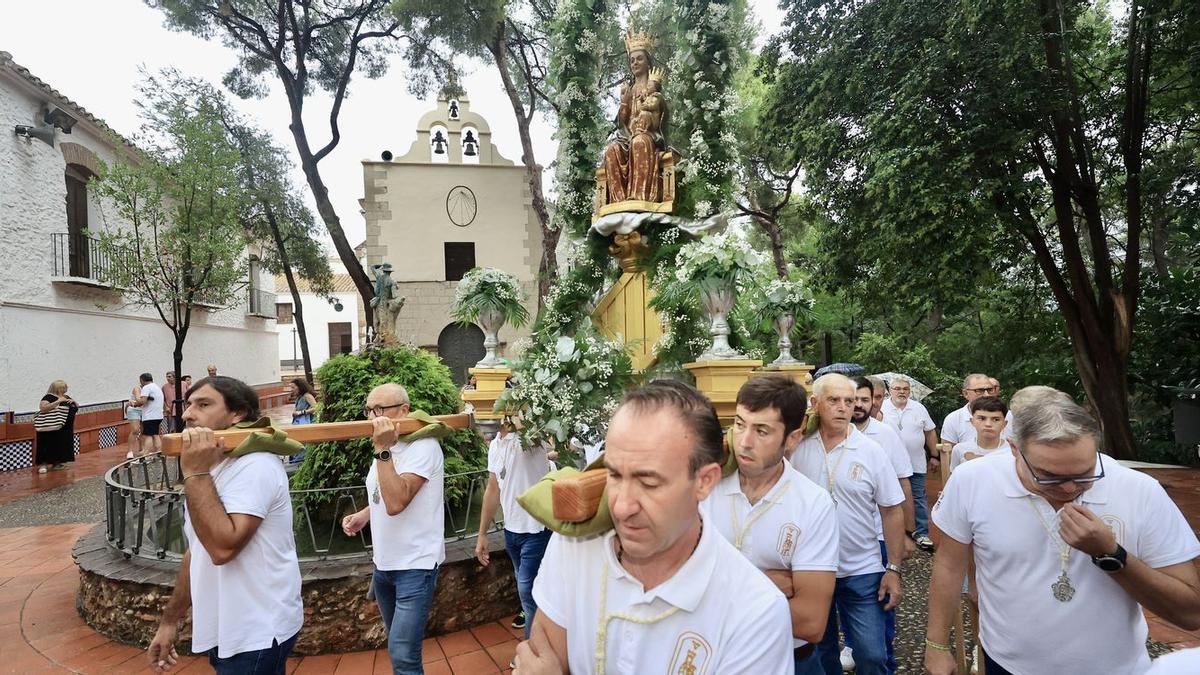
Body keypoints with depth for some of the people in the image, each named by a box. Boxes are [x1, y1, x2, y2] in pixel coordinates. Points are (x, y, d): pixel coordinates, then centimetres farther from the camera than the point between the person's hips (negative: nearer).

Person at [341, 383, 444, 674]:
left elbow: (396, 502, -29)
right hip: (384, 563, 8)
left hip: (415, 564, -8)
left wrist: (382, 450, -28)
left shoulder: (423, 446, -19)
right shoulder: (387, 447, 8)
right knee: (399, 646, 19)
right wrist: (363, 515, 4)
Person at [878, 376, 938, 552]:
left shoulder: (919, 408, 4)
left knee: (919, 499, 6)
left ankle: (921, 533, 15)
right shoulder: (882, 408, -6)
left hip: (917, 464, 2)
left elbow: (930, 433, 10)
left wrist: (934, 456, 9)